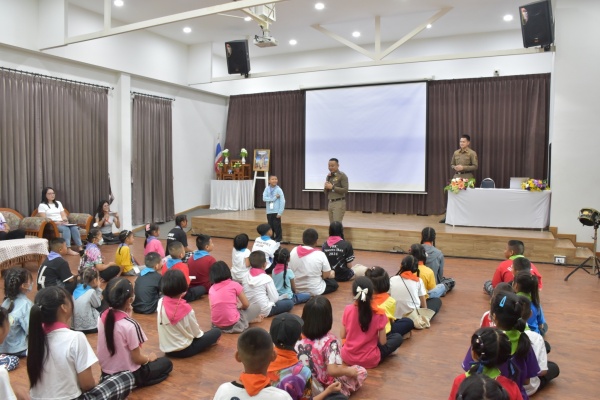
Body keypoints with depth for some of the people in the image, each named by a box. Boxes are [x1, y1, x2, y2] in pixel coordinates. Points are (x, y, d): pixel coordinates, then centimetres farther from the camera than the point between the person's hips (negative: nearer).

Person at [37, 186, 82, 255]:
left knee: (74, 228, -28)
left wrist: (65, 220, -6)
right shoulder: (42, 205, 5)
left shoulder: (58, 203, 23)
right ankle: (68, 249, -45)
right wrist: (55, 222, -19)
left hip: (62, 224, 5)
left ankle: (80, 248, -35)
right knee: (66, 229, -36)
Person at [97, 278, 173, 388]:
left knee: (144, 358, 32)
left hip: (106, 373, 7)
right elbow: (137, 359, -19)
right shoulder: (130, 325, -29)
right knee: (167, 363, 14)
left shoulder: (102, 317, -9)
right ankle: (132, 383, 3)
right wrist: (148, 358, 3)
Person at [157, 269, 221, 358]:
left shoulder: (161, 303, -12)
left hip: (166, 349, 6)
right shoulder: (186, 309, -24)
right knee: (216, 332, 7)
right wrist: (201, 333, 11)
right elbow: (196, 333, -11)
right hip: (183, 351, -6)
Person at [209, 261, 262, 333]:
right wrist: (240, 308, 22)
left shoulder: (211, 288, 5)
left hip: (216, 324, 4)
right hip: (233, 325, -4)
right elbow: (246, 304, -1)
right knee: (257, 306, 14)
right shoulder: (234, 285, -5)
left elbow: (212, 307, 5)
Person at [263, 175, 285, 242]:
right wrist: (274, 198, -17)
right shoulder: (267, 189, 1)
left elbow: (282, 201, -10)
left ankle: (278, 240, 10)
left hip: (276, 212, -3)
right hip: (269, 212, 3)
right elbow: (264, 198, -10)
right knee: (270, 227, 10)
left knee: (277, 227, -1)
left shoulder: (278, 189, -8)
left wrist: (280, 212, -15)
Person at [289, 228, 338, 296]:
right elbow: (326, 276, -12)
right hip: (315, 291, -4)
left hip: (296, 289, 5)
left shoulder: (294, 251, -8)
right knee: (334, 284, 23)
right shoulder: (320, 254, -19)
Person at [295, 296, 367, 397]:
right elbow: (332, 371, -31)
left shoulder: (299, 338, -10)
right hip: (326, 388, -6)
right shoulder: (330, 341, -25)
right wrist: (348, 371, -12)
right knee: (361, 371, 10)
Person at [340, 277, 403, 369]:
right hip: (370, 361, -2)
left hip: (347, 358, 2)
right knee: (398, 337, 13)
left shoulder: (348, 310, -14)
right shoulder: (379, 313, -19)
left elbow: (342, 336, -4)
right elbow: (382, 342, -12)